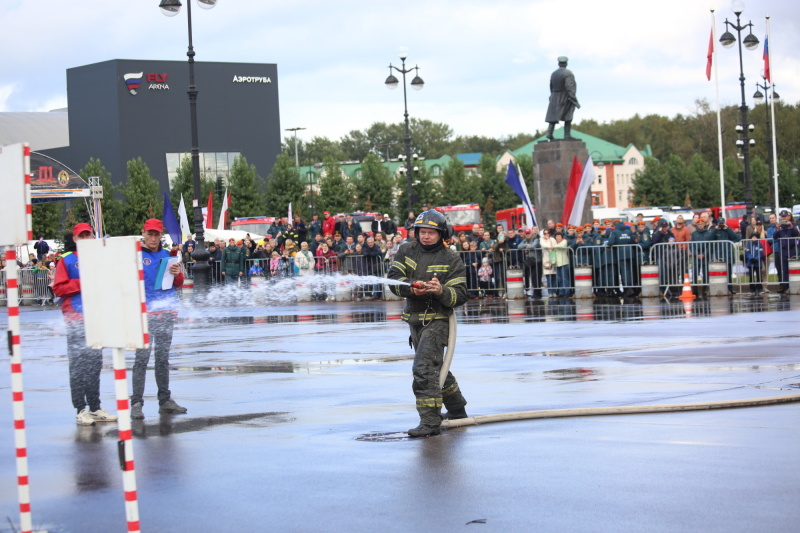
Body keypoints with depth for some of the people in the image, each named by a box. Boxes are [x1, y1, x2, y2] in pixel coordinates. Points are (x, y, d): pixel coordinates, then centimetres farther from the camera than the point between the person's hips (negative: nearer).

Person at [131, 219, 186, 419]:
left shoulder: (168, 255, 13)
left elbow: (179, 284, 14)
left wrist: (177, 274, -6)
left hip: (167, 312, 5)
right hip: (144, 313, -5)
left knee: (163, 358, 11)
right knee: (142, 357, -9)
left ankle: (165, 401, 16)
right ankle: (136, 402, -8)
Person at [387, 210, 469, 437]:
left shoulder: (451, 259, -6)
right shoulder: (407, 251, 6)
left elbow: (459, 296, -10)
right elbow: (394, 279, -5)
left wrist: (441, 291, -30)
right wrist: (412, 287, -24)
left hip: (437, 320, -6)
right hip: (415, 320, 7)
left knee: (424, 369, -18)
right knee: (436, 368, 20)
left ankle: (430, 422, -17)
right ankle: (457, 411, 38)